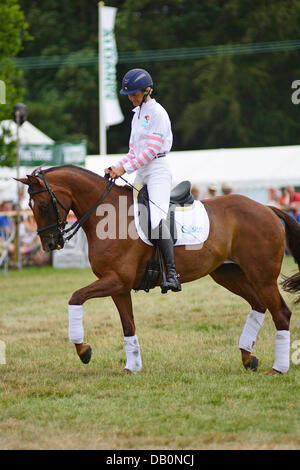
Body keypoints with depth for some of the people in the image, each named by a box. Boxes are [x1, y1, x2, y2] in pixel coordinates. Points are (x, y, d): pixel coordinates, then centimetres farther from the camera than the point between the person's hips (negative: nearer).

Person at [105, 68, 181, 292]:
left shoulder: (157, 113, -8)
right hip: (141, 174, 10)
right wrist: (117, 168, 3)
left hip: (158, 171, -10)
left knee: (156, 219, -25)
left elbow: (151, 150, -16)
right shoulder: (138, 114, 19)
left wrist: (126, 168, -19)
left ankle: (172, 273, -31)